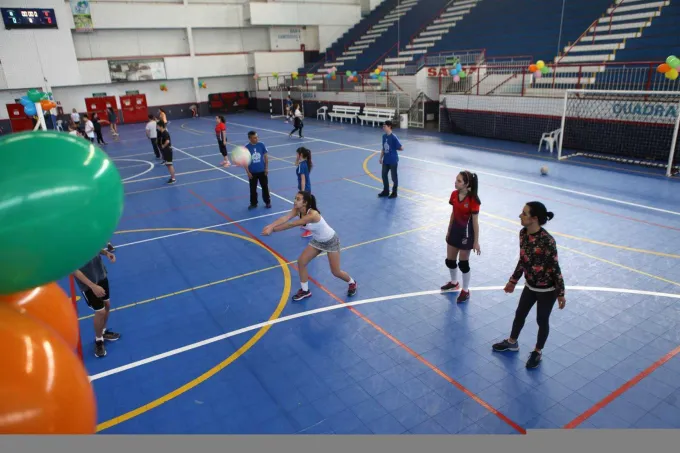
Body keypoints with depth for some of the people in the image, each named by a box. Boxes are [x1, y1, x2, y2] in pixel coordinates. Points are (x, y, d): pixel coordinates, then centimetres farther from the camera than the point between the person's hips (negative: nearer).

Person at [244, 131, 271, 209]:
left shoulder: (261, 145, -6)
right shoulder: (246, 148, -10)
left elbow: (266, 157, 2)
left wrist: (266, 168, -1)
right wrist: (248, 172, -9)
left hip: (262, 171, 1)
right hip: (252, 172, -1)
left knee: (265, 187, 9)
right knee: (253, 189, 9)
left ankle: (268, 202, 24)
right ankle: (253, 203, 24)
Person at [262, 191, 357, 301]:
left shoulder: (312, 215, -39)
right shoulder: (297, 209, -16)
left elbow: (292, 224, -41)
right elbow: (285, 218, -34)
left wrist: (273, 230, -41)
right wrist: (270, 225, -51)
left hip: (330, 241, -7)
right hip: (317, 240, 7)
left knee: (335, 272, 2)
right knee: (301, 262, -2)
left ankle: (352, 283, 34)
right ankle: (305, 291, 17)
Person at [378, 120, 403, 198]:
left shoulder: (393, 137, -18)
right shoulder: (384, 136, 3)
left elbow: (401, 148, -15)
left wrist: (393, 149, -2)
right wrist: (381, 157, 9)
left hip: (393, 160, -7)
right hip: (385, 160, 7)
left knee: (394, 176, 7)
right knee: (384, 175, 13)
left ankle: (394, 192, 20)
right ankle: (386, 191, 29)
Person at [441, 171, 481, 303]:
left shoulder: (473, 200, -22)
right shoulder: (454, 194, -3)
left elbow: (475, 222, -17)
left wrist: (476, 242, -13)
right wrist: (448, 231, 15)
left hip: (466, 233, -6)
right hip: (455, 230, 6)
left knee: (463, 263, 6)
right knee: (449, 260, 17)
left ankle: (465, 291, 25)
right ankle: (454, 283, 43)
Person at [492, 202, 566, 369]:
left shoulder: (547, 241, -30)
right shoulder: (523, 233, -9)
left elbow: (555, 268, -20)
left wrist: (561, 294, -12)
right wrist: (513, 281, 14)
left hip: (547, 290, -7)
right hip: (530, 285, 7)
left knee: (542, 320, 15)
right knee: (519, 314, 22)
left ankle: (537, 352, 39)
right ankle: (512, 342, 48)